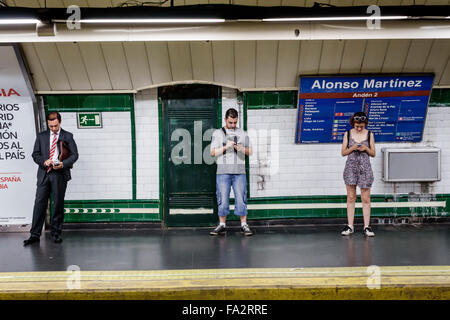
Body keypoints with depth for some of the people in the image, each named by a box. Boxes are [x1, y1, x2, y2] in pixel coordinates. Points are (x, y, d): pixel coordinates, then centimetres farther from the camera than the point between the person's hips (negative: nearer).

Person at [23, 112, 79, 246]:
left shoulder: (67, 136, 6)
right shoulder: (41, 136, 13)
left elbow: (74, 154, 2)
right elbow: (35, 154, 10)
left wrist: (63, 164, -15)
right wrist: (44, 162, -10)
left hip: (60, 174, -1)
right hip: (44, 174, 2)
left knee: (58, 204, 3)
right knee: (39, 203, -2)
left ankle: (56, 233, 15)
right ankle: (35, 234, 3)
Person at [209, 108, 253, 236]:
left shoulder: (242, 133, 13)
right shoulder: (217, 133, 8)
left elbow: (249, 151, 14)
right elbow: (213, 152, 1)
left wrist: (242, 149, -6)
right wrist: (226, 146, -12)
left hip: (239, 172, 1)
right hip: (223, 172, -1)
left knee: (241, 199, -2)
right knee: (223, 200, 0)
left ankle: (244, 225, 7)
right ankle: (222, 225, 11)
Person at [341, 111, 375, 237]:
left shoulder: (369, 134, 3)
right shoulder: (348, 134, 3)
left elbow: (373, 153, 6)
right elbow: (343, 152, 4)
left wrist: (366, 148, -13)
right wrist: (352, 148, -14)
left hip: (365, 167, 0)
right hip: (351, 167, 0)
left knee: (365, 199, 0)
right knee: (351, 198, 2)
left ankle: (366, 226, 6)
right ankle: (350, 226, 8)